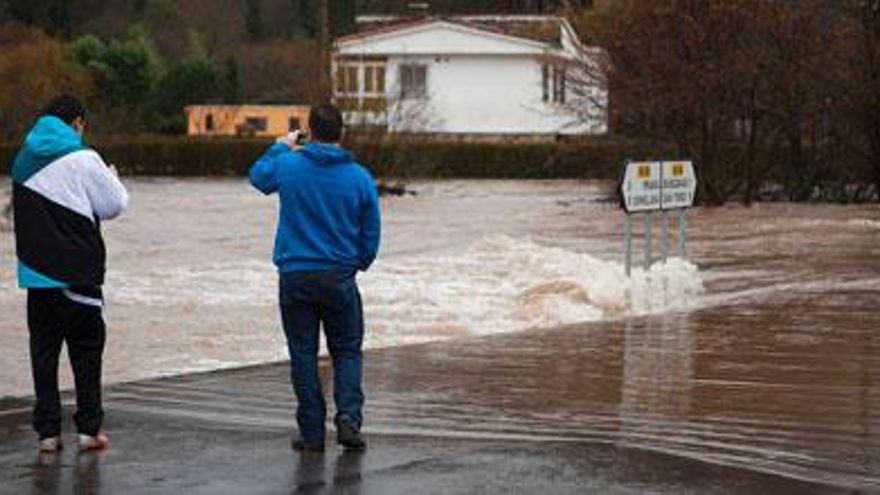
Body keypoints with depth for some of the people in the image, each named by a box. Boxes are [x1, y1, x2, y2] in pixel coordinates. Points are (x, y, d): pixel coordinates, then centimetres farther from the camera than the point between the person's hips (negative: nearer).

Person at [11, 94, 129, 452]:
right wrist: (112, 178, 16)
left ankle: (47, 430, 6)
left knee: (43, 349, 8)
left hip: (35, 271, 5)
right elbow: (114, 205, -4)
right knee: (86, 349, 6)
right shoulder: (82, 159, -9)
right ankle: (88, 428, 6)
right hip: (77, 271, -5)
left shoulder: (24, 160, 9)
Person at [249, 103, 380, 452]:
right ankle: (349, 418, -6)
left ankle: (312, 432, 7)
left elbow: (258, 176, 17)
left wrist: (280, 147, 31)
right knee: (347, 351, 12)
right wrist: (359, 263, 22)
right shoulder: (360, 178, -4)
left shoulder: (287, 165, -6)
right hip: (339, 277, 0)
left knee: (303, 354, 7)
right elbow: (371, 235, 3)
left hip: (294, 276, 0)